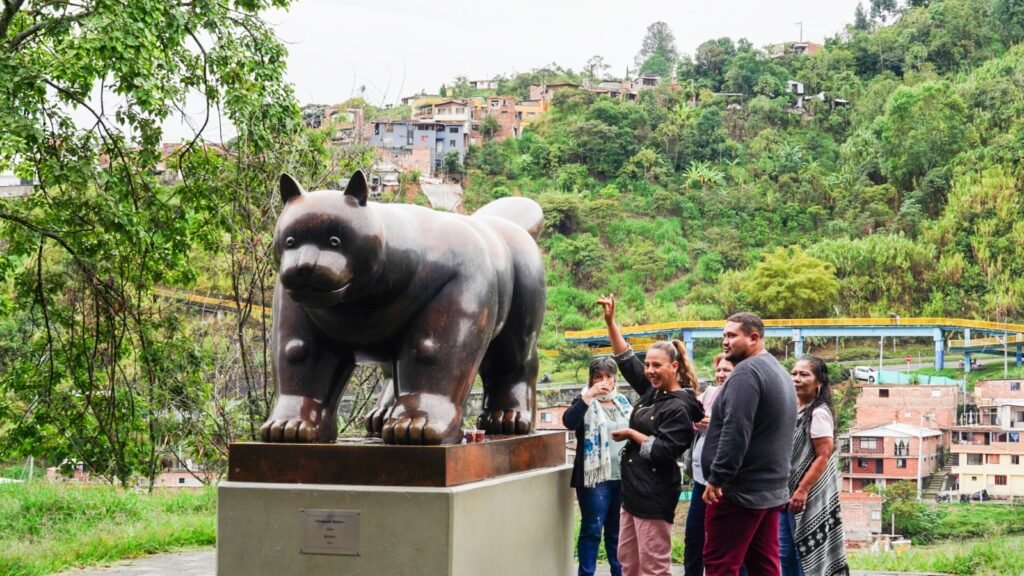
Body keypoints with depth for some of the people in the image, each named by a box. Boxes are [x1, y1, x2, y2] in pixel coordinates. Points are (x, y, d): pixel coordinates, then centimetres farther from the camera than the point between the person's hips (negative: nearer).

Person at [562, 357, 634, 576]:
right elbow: (569, 421, -22)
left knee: (617, 530, 14)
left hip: (623, 477, 5)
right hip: (596, 477, -5)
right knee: (592, 529, -4)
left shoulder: (623, 402, 14)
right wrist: (588, 395, -29)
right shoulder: (586, 403, -2)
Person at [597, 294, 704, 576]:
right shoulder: (652, 392, 9)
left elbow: (664, 451, -22)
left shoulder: (679, 408, -15)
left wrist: (631, 434, -11)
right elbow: (626, 359, 14)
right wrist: (610, 321, 7)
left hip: (655, 493, -9)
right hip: (634, 489, 9)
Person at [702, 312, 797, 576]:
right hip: (771, 487, 10)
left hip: (740, 489, -10)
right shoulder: (779, 373, 18)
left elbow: (735, 432, -23)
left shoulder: (747, 371, -14)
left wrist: (716, 478, -21)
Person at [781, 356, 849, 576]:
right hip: (788, 493, 8)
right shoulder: (794, 409, 12)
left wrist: (802, 490, -22)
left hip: (809, 496, -8)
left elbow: (823, 457, -18)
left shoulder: (818, 413, -13)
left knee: (807, 555, -4)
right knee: (786, 553, 10)